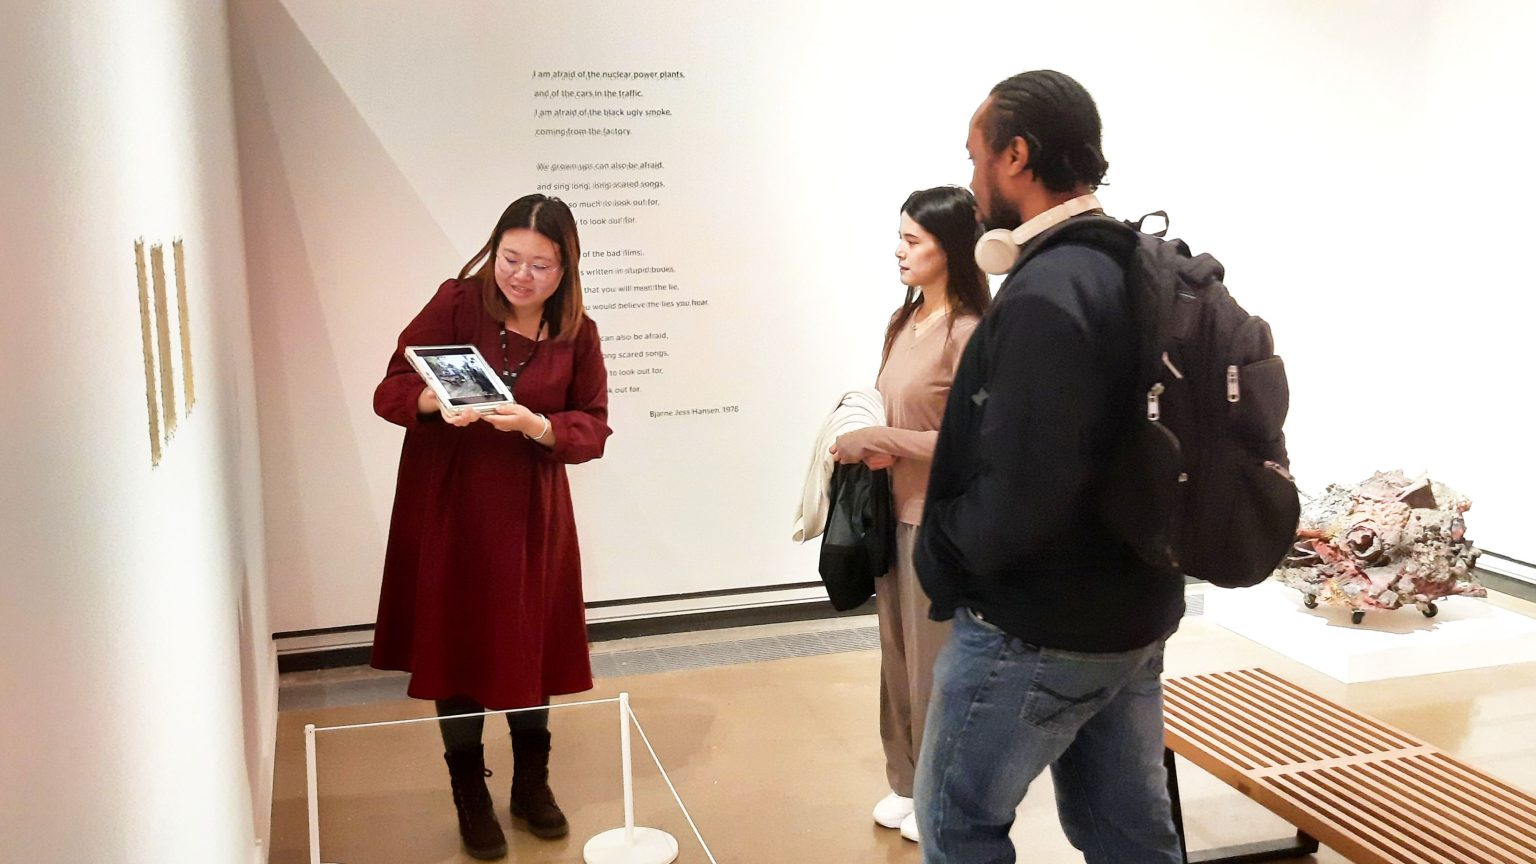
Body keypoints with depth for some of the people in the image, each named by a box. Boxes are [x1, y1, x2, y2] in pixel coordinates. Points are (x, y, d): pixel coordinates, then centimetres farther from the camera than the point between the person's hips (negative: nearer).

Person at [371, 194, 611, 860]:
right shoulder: (456, 304, -9)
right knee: (455, 646, 6)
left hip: (530, 512, 2)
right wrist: (434, 400, -31)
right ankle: (471, 799, 25)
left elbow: (593, 428, -3)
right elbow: (389, 391, -9)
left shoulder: (577, 332, -3)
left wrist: (538, 426, -23)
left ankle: (532, 785, 33)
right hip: (447, 507, -1)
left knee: (530, 645, 12)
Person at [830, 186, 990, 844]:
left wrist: (878, 442, -18)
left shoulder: (970, 333, -17)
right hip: (892, 507, 8)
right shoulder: (902, 323, 8)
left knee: (936, 659, 6)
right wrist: (866, 443, -5)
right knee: (898, 652, 17)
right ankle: (907, 781, 33)